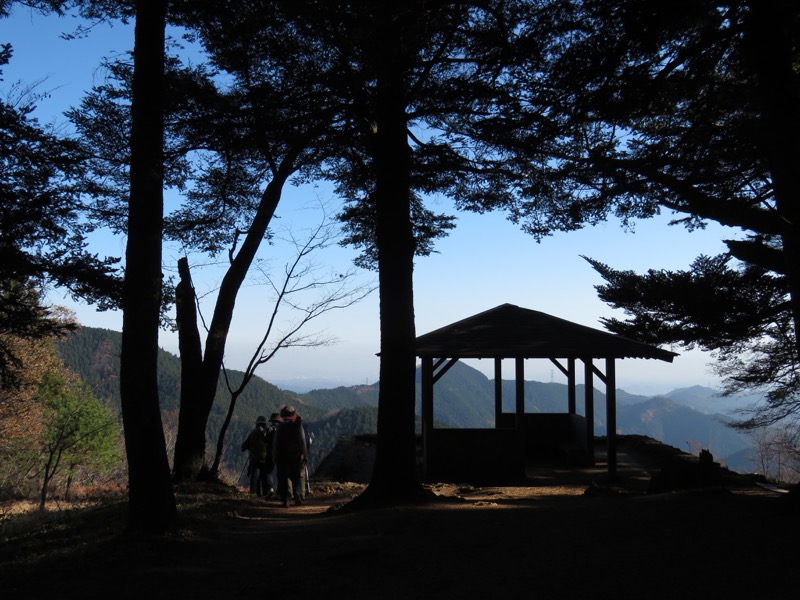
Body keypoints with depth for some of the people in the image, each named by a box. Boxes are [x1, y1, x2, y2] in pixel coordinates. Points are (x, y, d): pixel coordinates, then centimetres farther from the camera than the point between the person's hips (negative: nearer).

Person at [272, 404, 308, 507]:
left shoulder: (280, 427, -1)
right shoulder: (298, 426, -3)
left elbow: (276, 443, 0)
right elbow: (302, 442, -4)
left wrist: (275, 456, 6)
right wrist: (305, 455, 1)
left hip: (282, 456, 0)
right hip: (295, 455, 0)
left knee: (283, 478, 5)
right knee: (296, 477, 11)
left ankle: (285, 500, 0)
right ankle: (297, 493, -13)